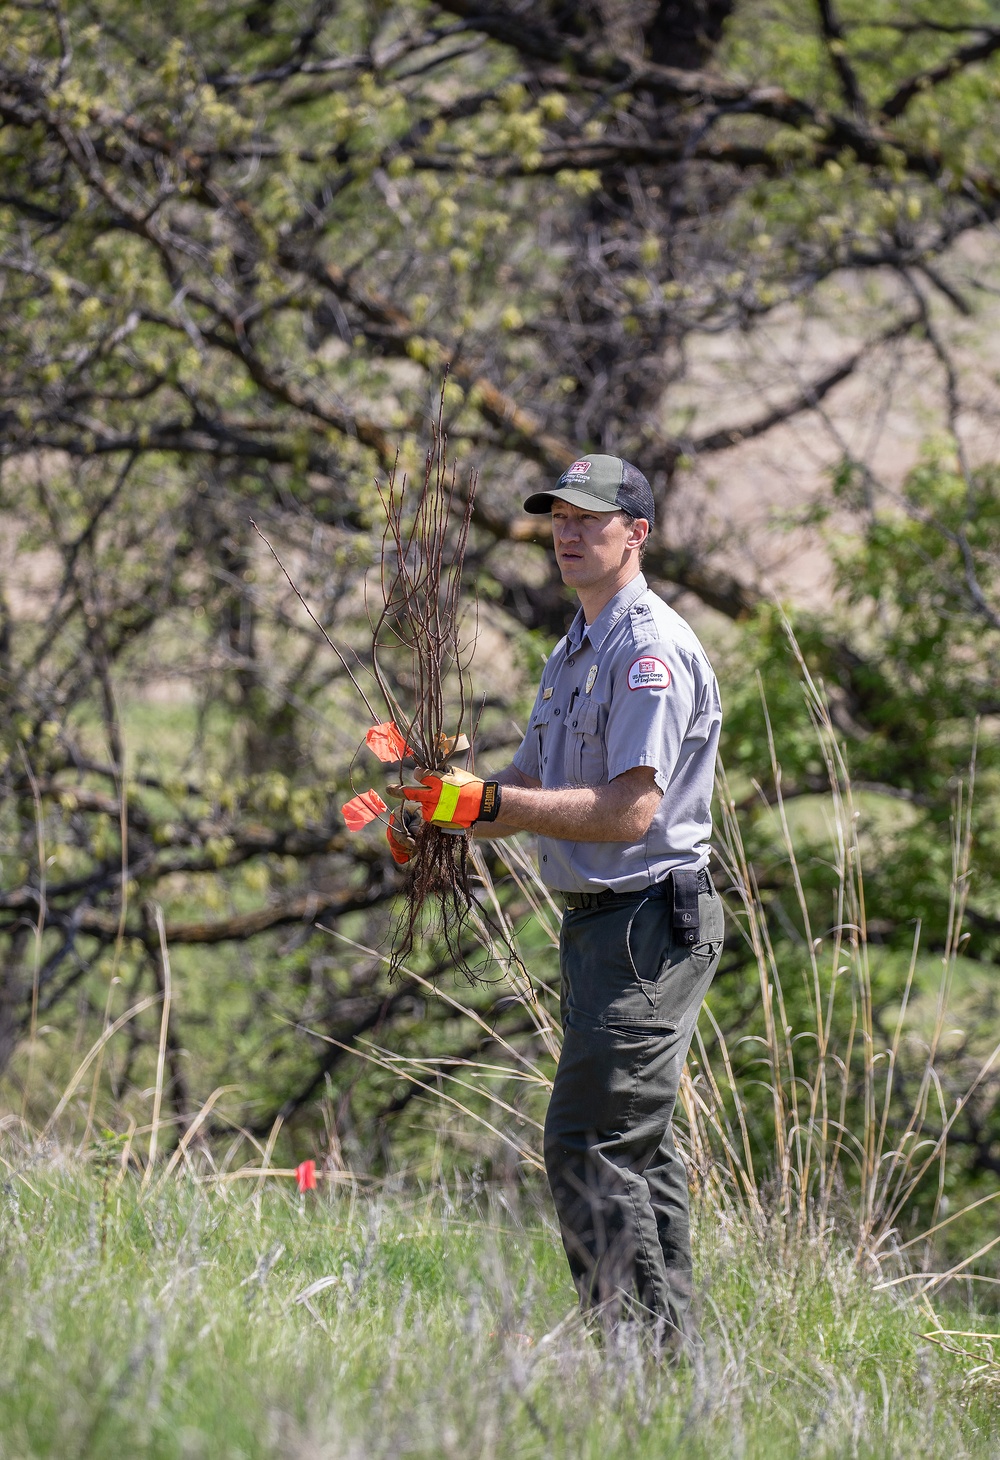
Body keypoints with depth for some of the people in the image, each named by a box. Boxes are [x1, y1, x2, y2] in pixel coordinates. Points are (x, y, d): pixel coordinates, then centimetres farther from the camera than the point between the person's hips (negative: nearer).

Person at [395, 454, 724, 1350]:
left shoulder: (654, 651, -14)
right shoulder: (574, 653, 18)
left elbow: (630, 810, -23)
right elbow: (532, 793, 22)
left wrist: (488, 802, -24)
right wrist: (441, 815, 3)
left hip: (650, 922, -10)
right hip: (598, 926, 10)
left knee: (591, 1148, -14)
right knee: (639, 1148, 12)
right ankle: (672, 1353, 17)